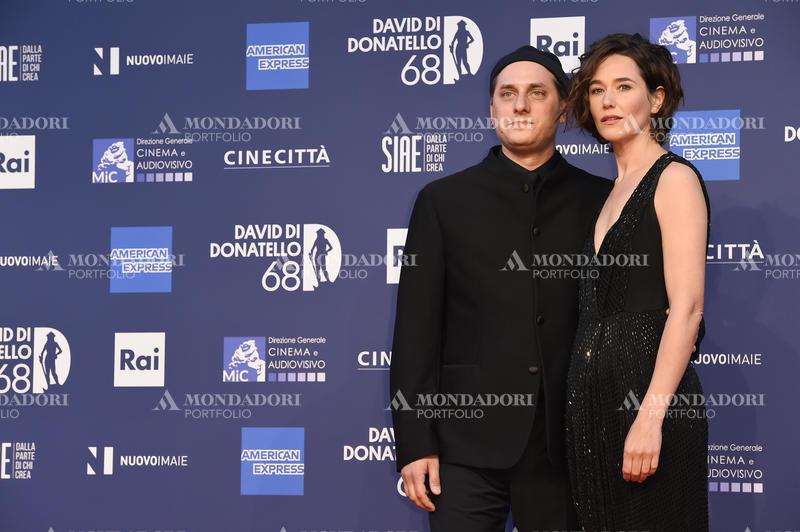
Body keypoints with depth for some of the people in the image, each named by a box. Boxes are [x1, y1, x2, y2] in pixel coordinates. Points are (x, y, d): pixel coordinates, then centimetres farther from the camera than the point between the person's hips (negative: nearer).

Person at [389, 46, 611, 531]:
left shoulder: (598, 201, 7)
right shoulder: (444, 200, 6)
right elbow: (416, 329, 2)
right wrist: (415, 442, -4)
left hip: (566, 439, 1)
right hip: (469, 437, -1)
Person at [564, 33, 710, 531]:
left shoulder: (675, 178, -8)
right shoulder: (616, 189, 16)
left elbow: (687, 308, -16)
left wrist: (650, 417, -23)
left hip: (650, 389, -8)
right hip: (597, 395, 8)